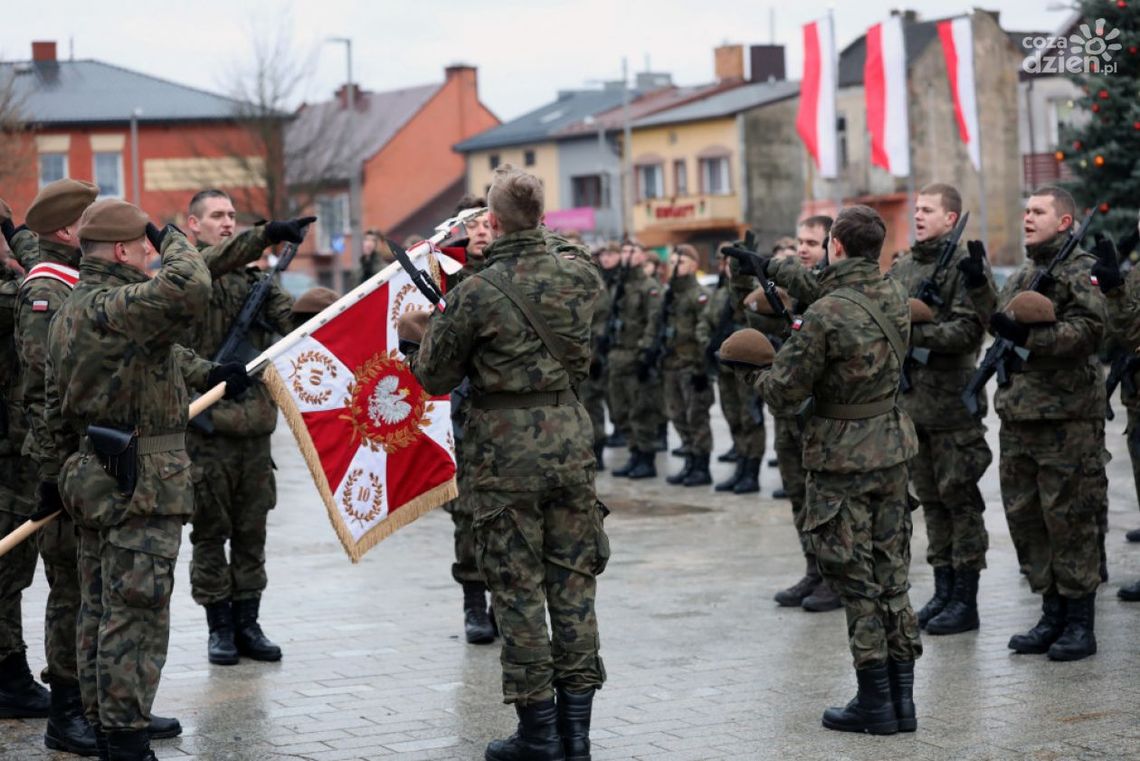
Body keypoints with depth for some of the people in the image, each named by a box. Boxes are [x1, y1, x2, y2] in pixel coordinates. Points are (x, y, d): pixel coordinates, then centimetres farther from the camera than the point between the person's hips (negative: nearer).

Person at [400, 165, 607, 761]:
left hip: (507, 448, -4)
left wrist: (415, 336, 17)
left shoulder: (478, 293, -13)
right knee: (573, 582, 10)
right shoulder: (579, 273, 1)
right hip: (570, 437, 4)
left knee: (519, 589, 3)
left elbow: (435, 377, -2)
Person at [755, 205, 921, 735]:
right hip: (892, 448, 6)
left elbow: (784, 394, -15)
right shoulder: (895, 297, 2)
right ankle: (901, 696, 15)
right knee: (891, 573, 12)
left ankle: (874, 702, 5)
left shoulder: (826, 314, -20)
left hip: (841, 458, -6)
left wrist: (766, 377, 7)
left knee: (854, 580, 2)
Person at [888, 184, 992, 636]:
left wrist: (914, 332, -22)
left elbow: (968, 329, -18)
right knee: (931, 500, 12)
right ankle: (943, 591, 20)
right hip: (911, 400, 7)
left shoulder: (963, 265, -8)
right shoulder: (902, 267, 14)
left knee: (959, 499, -2)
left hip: (952, 403, -7)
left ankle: (966, 600, 3)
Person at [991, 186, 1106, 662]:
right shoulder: (1021, 276, 19)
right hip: (1017, 417, 8)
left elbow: (1088, 329, -19)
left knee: (1069, 519, -4)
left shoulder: (1080, 271, -6)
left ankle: (1080, 623, 4)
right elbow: (1000, 327, 21)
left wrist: (1028, 337, -23)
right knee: (1025, 517, 9)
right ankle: (1052, 615, 19)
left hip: (1068, 418, -8)